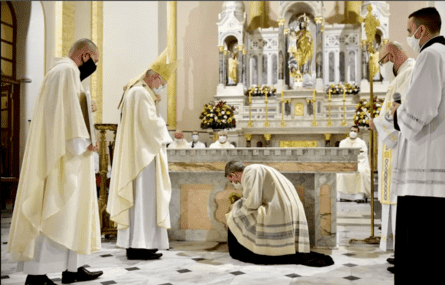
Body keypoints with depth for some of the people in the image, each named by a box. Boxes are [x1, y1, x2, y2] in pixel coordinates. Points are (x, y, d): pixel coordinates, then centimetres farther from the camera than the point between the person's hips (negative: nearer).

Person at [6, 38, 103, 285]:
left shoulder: (65, 71, 22)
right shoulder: (66, 71, -11)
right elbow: (65, 112, -20)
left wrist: (84, 107, 14)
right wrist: (82, 142, -17)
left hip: (65, 155, 11)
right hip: (63, 156, -11)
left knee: (72, 210, 12)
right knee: (55, 212, -8)